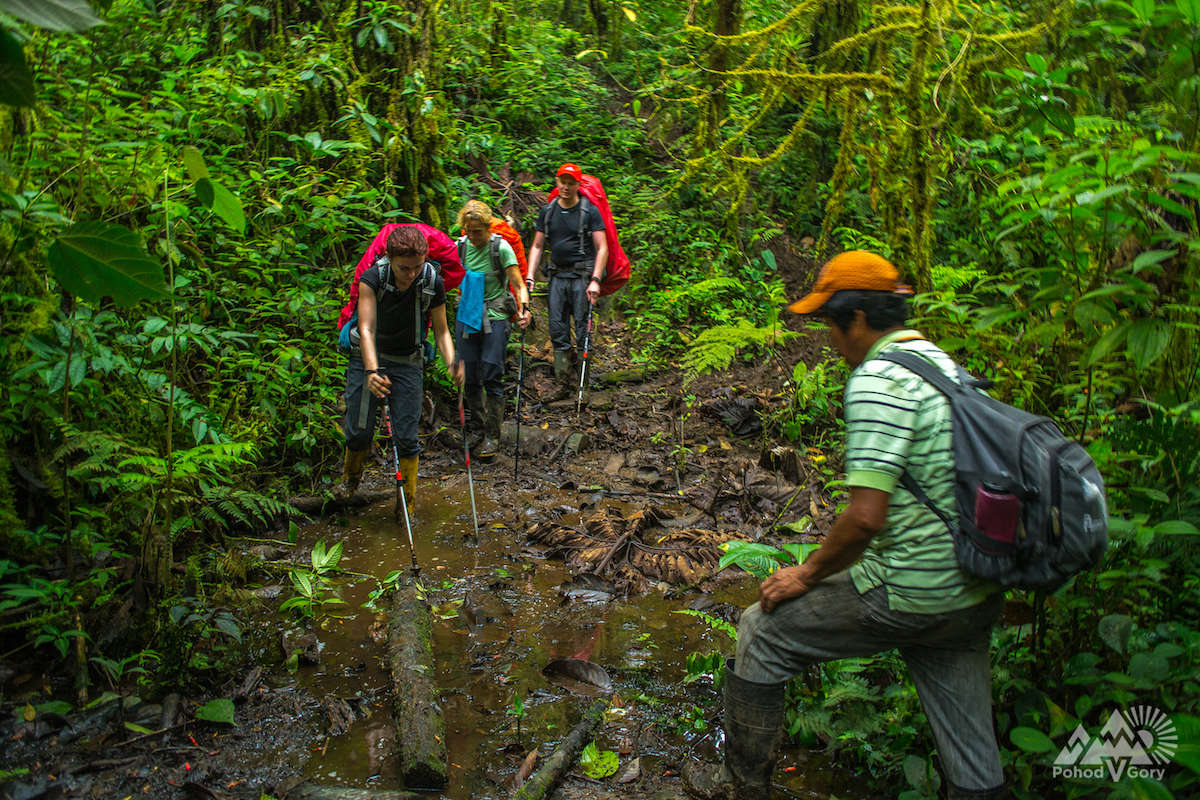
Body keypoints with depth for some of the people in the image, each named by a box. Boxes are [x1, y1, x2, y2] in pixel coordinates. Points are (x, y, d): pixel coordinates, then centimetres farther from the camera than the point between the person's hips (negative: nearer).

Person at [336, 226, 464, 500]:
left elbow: (441, 330, -4)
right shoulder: (372, 278, -20)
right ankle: (351, 477, 35)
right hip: (367, 358, 0)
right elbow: (367, 329, -27)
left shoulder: (433, 283, -14)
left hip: (407, 364, 1)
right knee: (359, 431, 1)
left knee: (406, 437, -4)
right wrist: (372, 371, -42)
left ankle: (409, 502, 13)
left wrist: (452, 363, -23)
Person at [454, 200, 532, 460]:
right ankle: (476, 427, 23)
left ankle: (492, 436, 1)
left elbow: (518, 284, -12)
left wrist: (523, 308, -28)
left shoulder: (501, 247, -9)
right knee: (470, 378, 6)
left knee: (492, 377, -7)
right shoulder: (460, 246, 4)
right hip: (466, 318, 4)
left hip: (494, 318, -4)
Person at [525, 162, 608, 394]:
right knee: (557, 328, 1)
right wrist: (530, 276, 2)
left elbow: (602, 248, -6)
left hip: (582, 275, -4)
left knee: (583, 327, -5)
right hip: (557, 275, 4)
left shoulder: (590, 211, -2)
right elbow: (537, 246, 14)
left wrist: (595, 280, -17)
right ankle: (563, 381, 7)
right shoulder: (547, 211, 11)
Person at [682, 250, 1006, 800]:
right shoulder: (948, 366, 10)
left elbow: (867, 516, -24)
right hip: (979, 595, 9)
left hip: (909, 597, -9)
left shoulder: (877, 379, -18)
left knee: (763, 631, 10)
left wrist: (807, 574, -9)